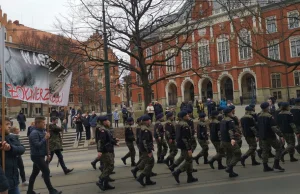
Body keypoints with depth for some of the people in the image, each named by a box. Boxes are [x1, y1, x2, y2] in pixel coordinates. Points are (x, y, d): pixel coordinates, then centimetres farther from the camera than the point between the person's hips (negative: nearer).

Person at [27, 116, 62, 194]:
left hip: (40, 156, 9)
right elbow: (37, 145, -26)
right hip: (37, 156, -9)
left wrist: (47, 154, 16)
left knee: (35, 173, 15)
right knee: (46, 172, -7)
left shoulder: (42, 131, 10)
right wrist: (45, 138, -24)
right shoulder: (34, 133, -18)